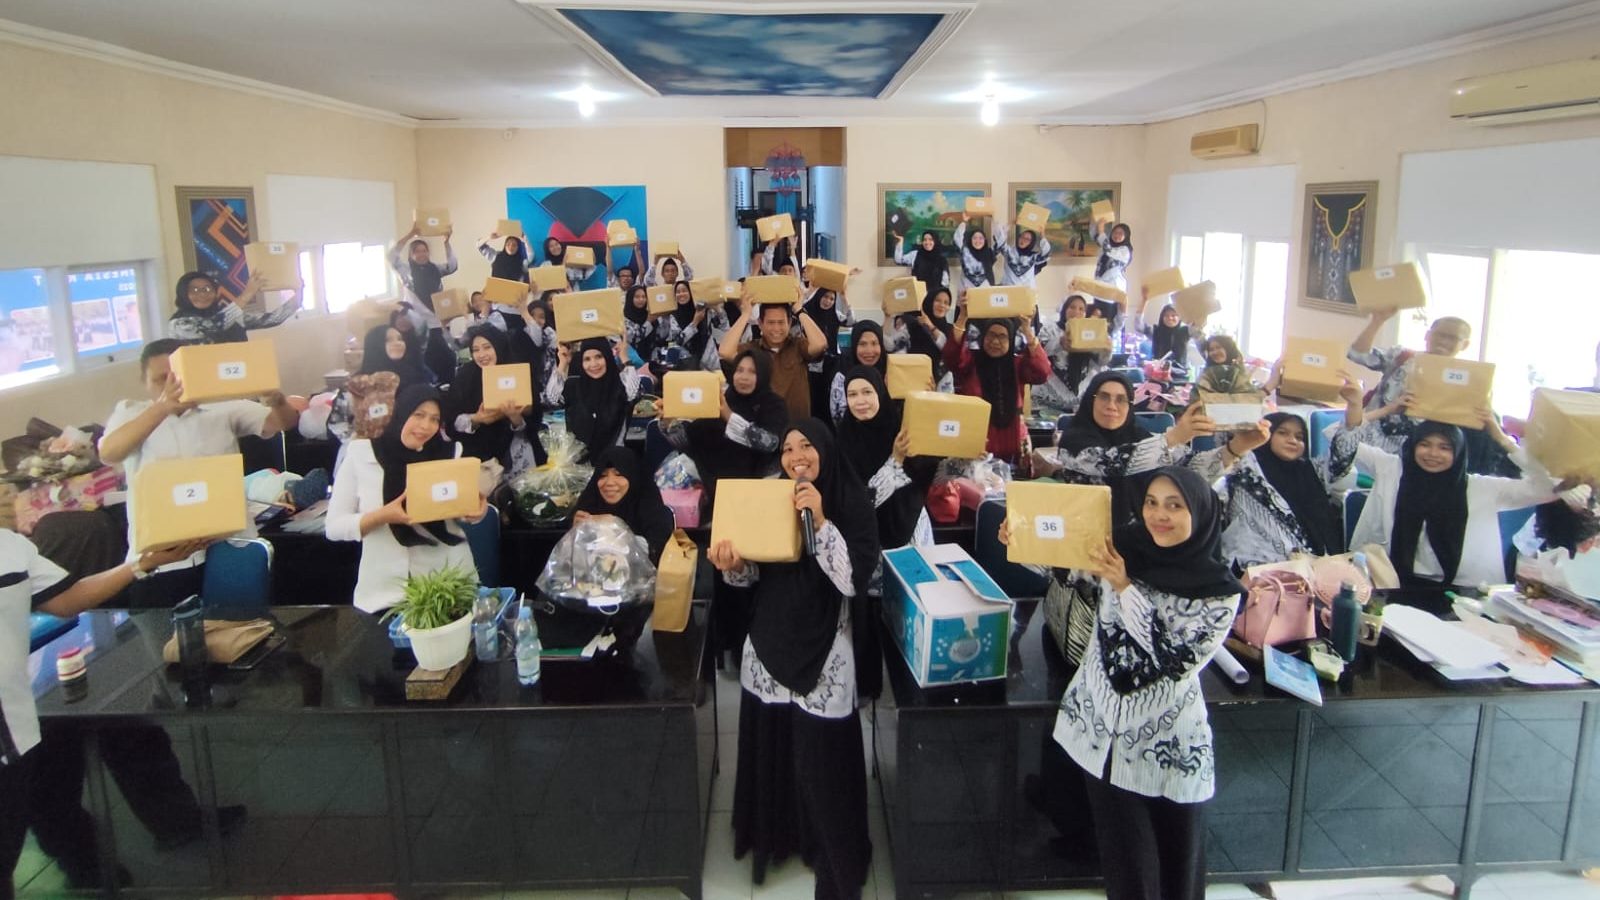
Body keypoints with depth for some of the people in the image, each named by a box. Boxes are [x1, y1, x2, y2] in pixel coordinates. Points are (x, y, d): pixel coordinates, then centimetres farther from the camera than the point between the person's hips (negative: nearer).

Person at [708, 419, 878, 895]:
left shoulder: (853, 502, -9)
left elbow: (853, 580, -19)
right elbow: (754, 574, 6)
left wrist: (820, 521, -27)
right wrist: (732, 565, -16)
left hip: (824, 649, -4)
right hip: (769, 640, 4)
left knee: (822, 757, 3)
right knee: (769, 745, 14)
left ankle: (834, 852, 26)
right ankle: (773, 832, 39)